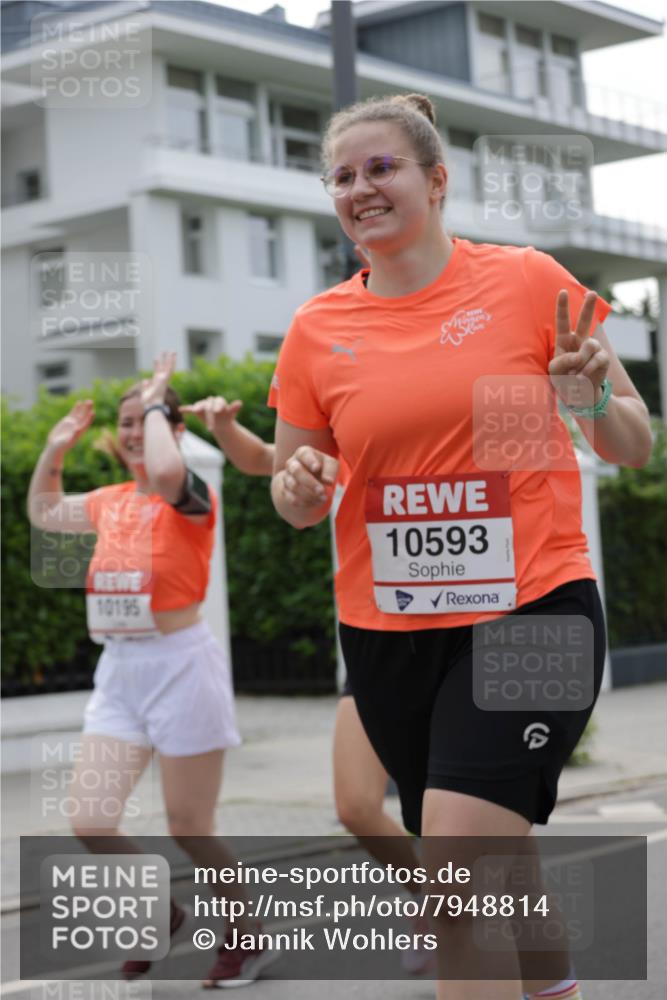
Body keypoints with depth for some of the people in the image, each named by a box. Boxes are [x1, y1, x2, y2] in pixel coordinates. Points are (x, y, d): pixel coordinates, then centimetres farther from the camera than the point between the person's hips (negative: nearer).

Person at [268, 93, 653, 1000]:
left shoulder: (528, 282, -4)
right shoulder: (317, 329, 3)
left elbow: (634, 447, 3)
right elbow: (294, 495, 13)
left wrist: (594, 402, -19)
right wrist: (297, 489, -10)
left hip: (531, 611, -3)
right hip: (387, 629, 4)